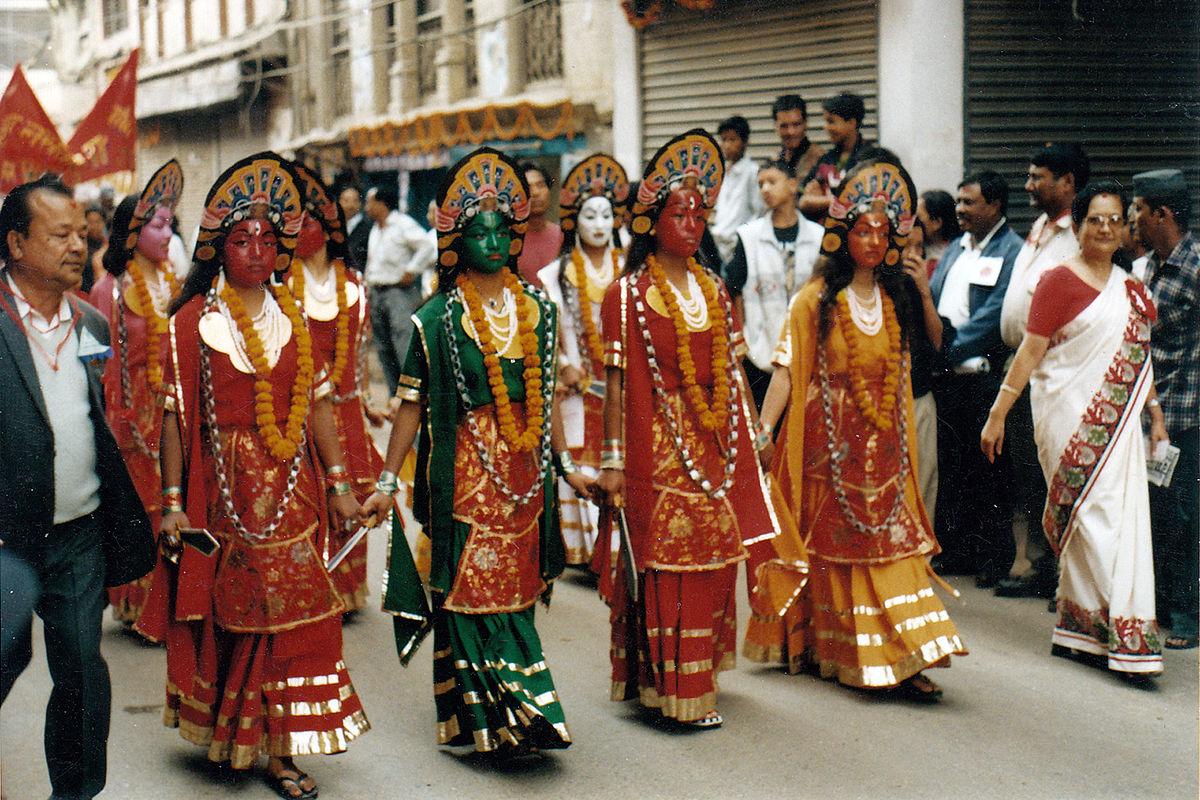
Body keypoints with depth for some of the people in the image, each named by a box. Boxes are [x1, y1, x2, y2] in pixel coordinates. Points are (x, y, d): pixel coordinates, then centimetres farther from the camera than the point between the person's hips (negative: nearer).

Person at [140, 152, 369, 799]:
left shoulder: (290, 315, 9)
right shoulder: (195, 321, -2)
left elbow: (317, 402, 11)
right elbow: (175, 416, -4)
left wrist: (338, 481, 8)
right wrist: (172, 500, -8)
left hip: (291, 487, 3)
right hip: (225, 490, -3)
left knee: (291, 607, 0)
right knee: (229, 612, 4)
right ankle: (225, 732, 23)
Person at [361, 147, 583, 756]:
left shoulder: (537, 310, 9)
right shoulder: (437, 321, -4)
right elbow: (411, 405, -2)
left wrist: (565, 464, 17)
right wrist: (387, 482, -4)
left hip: (524, 470, 4)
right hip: (464, 471, -4)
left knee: (514, 585, 7)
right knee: (474, 588, -4)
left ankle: (514, 716, 16)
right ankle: (493, 721, 1)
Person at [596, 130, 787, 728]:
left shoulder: (713, 289, 12)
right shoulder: (627, 295, -5)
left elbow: (732, 371, 15)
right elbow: (616, 382, -8)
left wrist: (748, 435, 11)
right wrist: (612, 457, -11)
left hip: (714, 447, 6)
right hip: (656, 446, -6)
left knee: (713, 557, 10)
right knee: (666, 562, -5)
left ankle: (703, 670, 24)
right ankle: (674, 688, 1)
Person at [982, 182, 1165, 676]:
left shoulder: (1131, 289, 16)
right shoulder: (1060, 282, -3)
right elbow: (1030, 352, -6)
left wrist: (1155, 414, 17)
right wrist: (998, 413, -8)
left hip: (1117, 423, 7)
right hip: (1071, 419, -7)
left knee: (1125, 520, 4)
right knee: (1096, 522, -9)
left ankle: (1079, 628, 13)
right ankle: (1127, 633, -9)